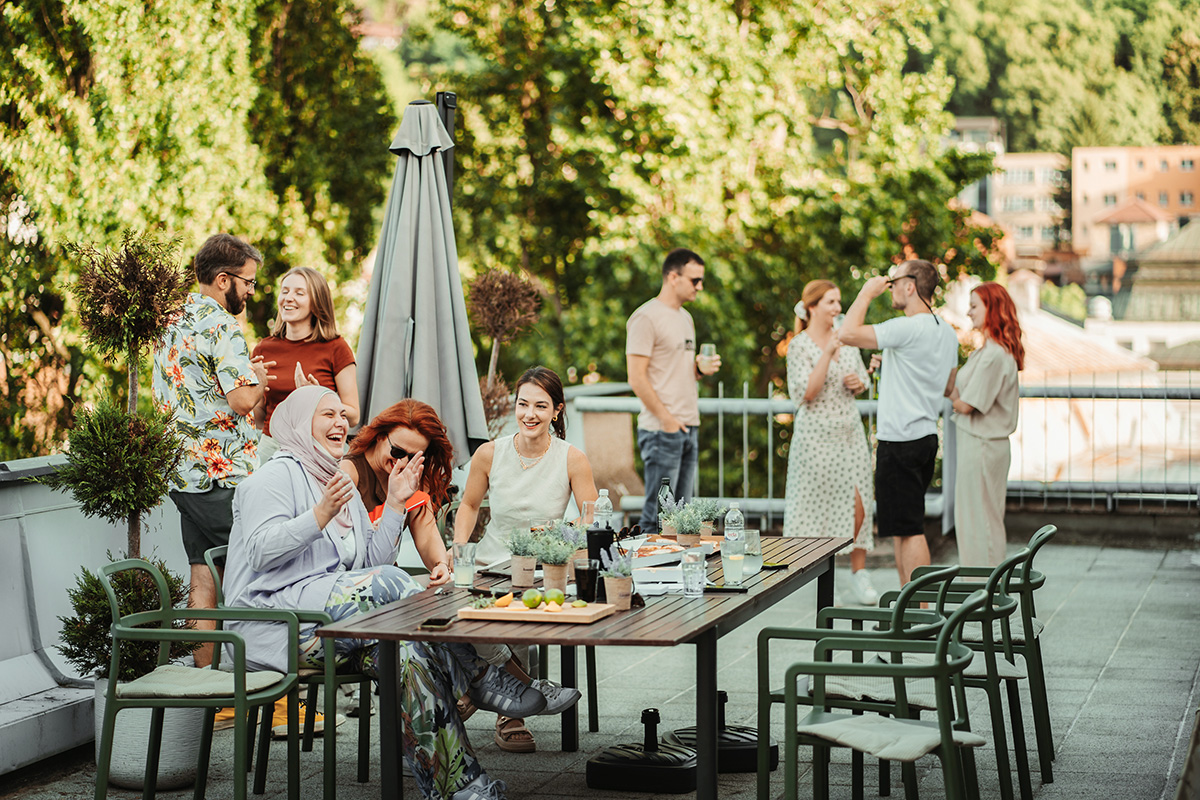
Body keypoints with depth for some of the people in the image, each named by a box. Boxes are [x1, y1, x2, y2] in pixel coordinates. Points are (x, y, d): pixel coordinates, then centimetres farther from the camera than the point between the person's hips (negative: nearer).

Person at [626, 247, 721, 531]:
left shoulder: (685, 318, 18)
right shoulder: (646, 317, -9)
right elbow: (637, 378, -14)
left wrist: (701, 368, 4)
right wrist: (667, 419, -16)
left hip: (690, 429, 8)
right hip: (662, 431, -8)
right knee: (658, 515, -6)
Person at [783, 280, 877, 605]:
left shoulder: (847, 340, 10)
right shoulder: (800, 346, -7)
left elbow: (862, 380, 21)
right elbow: (807, 392, -17)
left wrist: (858, 382, -2)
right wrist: (828, 354, -22)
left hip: (850, 431, 5)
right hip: (816, 433, -5)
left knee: (858, 503, -1)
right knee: (815, 503, 1)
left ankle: (859, 572, 8)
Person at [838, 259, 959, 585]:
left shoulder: (907, 329, -18)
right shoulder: (947, 332, 12)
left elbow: (848, 333, -23)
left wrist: (866, 293, -9)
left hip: (900, 443, -10)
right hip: (927, 436, 10)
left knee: (908, 530, -6)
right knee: (904, 530, 17)